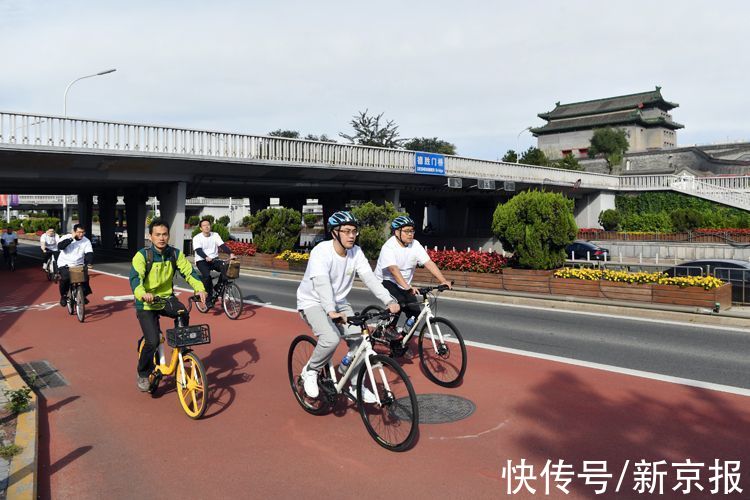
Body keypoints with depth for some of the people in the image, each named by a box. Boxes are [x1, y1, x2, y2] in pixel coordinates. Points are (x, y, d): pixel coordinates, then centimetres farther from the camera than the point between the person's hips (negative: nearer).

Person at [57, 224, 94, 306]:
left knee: (85, 278, -19)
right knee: (65, 279, -26)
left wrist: (89, 263, -29)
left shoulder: (86, 241, -2)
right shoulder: (66, 237, -7)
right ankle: (63, 296, -1)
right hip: (65, 264, -2)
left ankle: (84, 295, 6)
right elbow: (60, 246, -25)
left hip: (79, 265, 2)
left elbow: (89, 253, -11)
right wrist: (71, 238, -26)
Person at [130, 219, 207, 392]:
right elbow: (135, 277, -29)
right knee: (152, 341, -17)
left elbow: (189, 272, -11)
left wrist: (200, 288, -30)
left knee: (183, 314, -29)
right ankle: (142, 374, 10)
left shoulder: (175, 254, -4)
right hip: (146, 304, -3)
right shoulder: (142, 255, -16)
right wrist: (142, 293, -50)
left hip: (166, 298, 3)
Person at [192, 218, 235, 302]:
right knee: (207, 275, -31)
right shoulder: (197, 238, -6)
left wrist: (230, 253, -28)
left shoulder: (215, 235, 4)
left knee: (226, 268, -25)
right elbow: (198, 250, -21)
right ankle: (209, 298, -16)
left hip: (214, 259, 3)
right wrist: (206, 257, -42)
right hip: (202, 260, -3)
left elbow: (222, 245, -9)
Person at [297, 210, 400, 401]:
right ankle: (310, 371, -2)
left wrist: (389, 301, -32)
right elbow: (321, 283, -39)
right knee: (331, 338, -30)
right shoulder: (321, 252, -26)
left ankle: (356, 387, 9)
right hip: (313, 302, -6)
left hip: (338, 303, 6)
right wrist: (331, 311, -54)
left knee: (360, 338, -9)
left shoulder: (356, 252, -8)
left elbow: (370, 278, -18)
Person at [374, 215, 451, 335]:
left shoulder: (415, 245, -7)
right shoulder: (389, 247, -23)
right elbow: (393, 269, -36)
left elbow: (429, 263, -15)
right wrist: (408, 287, -49)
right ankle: (390, 328, -7)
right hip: (386, 281, -6)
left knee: (415, 311, -8)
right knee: (399, 301, -30)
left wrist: (443, 281, -27)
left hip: (403, 285, 6)